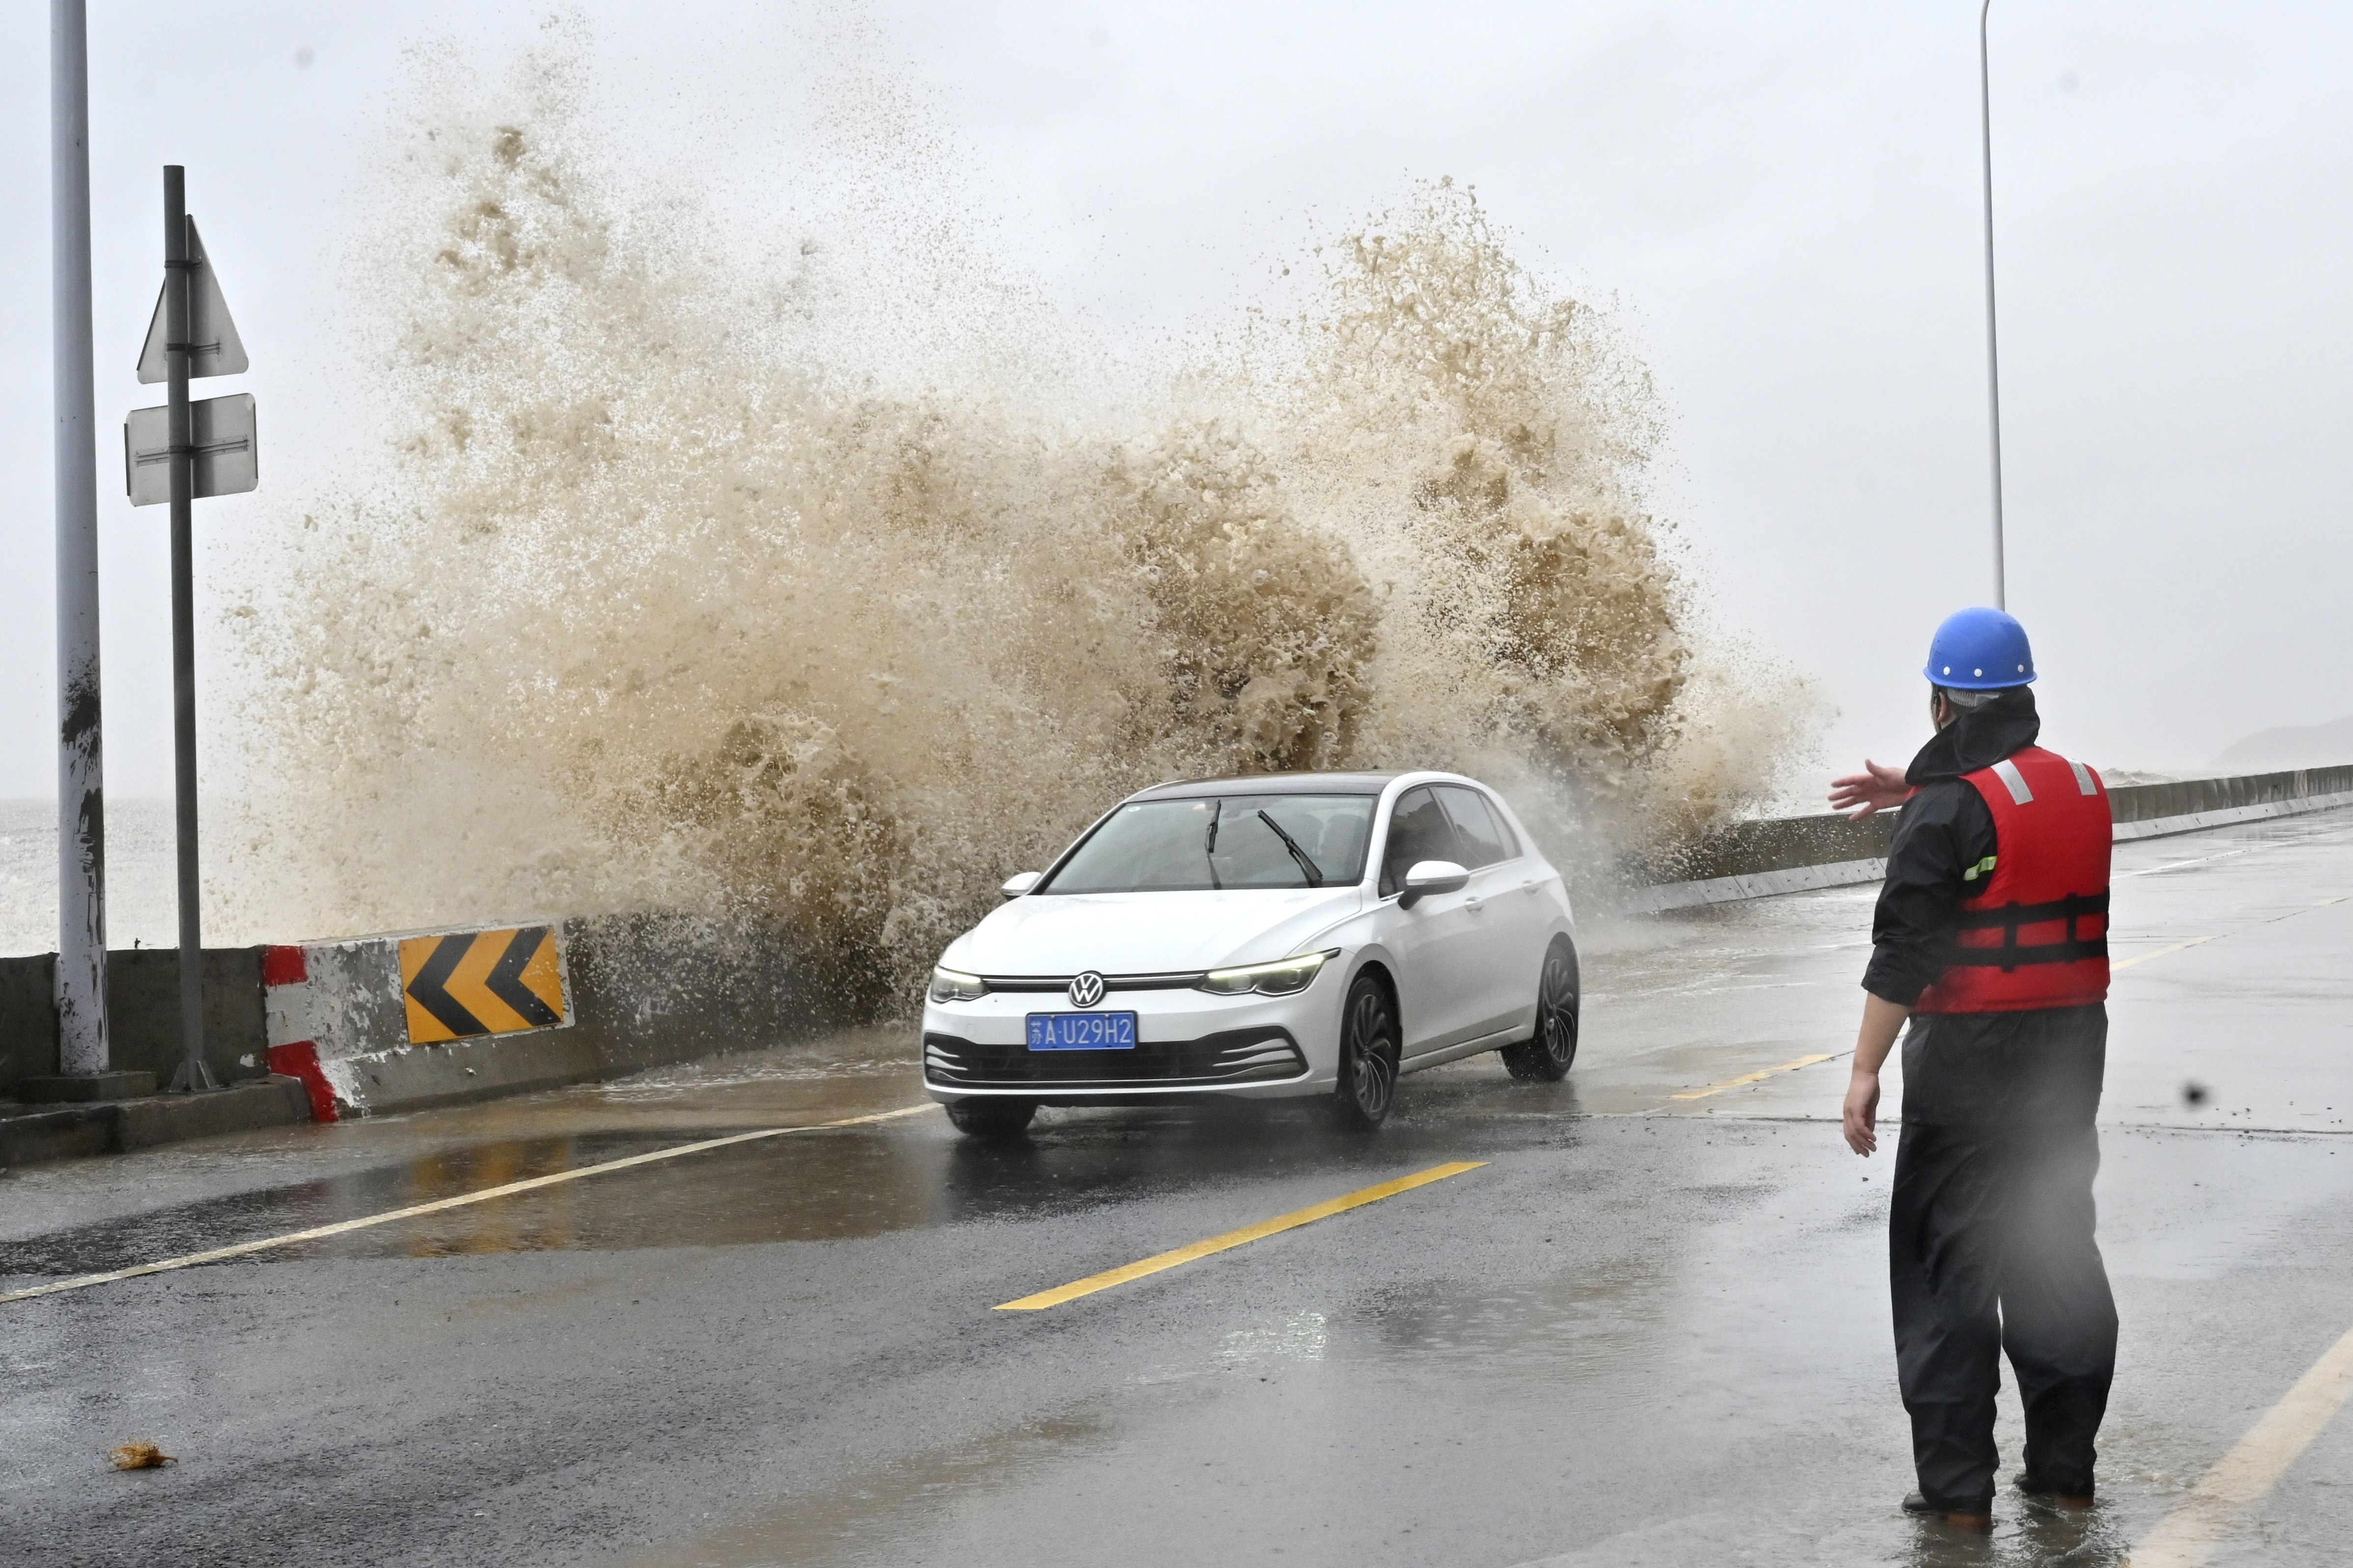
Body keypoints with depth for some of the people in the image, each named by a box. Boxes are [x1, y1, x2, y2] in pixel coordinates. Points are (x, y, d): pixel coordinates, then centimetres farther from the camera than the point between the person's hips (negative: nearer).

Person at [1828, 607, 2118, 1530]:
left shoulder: (1950, 808, -15)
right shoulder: (2083, 789, 8)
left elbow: (1904, 952, -19)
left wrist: (1865, 1070, -17)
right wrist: (1916, 795, 27)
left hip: (1970, 1058, -7)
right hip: (2073, 1047, 7)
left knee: (1947, 1264, 1)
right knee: (2057, 1252, 15)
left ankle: (1956, 1484, 1)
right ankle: (2064, 1466, 21)